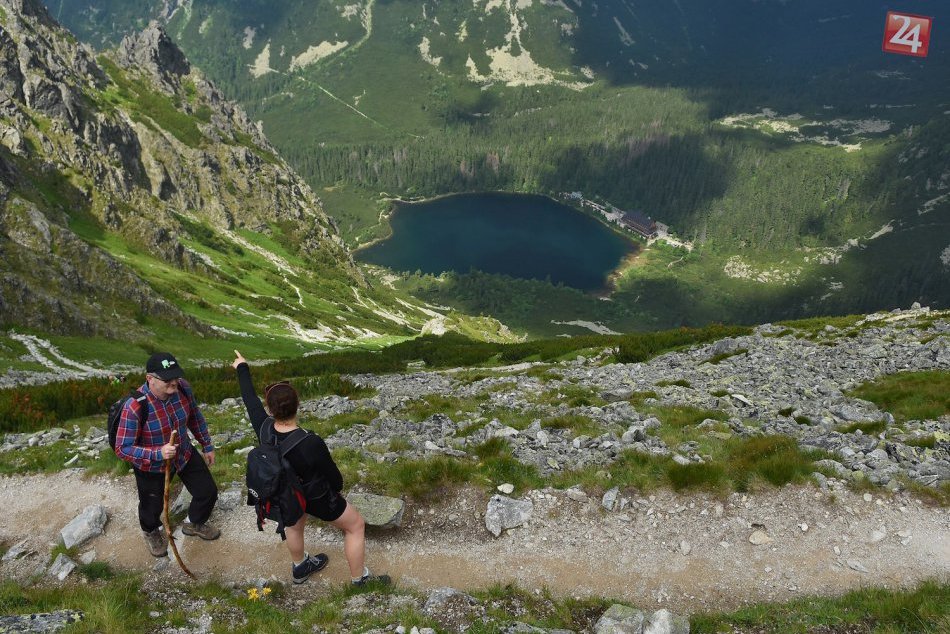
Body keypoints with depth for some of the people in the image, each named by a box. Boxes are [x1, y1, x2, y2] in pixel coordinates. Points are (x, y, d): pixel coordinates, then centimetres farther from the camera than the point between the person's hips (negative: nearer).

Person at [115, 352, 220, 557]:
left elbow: (194, 417, -1)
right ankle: (151, 532, 57)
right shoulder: (135, 407, -36)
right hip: (151, 465, -4)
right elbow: (122, 449, -29)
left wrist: (207, 446, 9)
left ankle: (194, 524, 47)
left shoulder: (183, 387, -21)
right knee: (152, 506, 19)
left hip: (184, 453, 4)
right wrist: (158, 454, -42)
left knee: (208, 492, 13)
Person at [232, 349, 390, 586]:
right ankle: (360, 580, 34)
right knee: (356, 525, 19)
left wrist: (242, 367, 9)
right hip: (318, 498, -5)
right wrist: (337, 487, 2)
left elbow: (250, 398, -9)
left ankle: (300, 567, 60)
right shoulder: (311, 444, -40)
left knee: (295, 522, 36)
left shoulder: (263, 429, -28)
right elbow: (334, 478, -23)